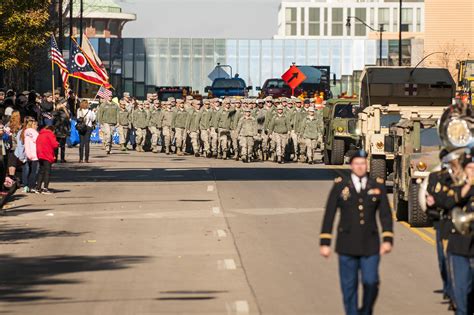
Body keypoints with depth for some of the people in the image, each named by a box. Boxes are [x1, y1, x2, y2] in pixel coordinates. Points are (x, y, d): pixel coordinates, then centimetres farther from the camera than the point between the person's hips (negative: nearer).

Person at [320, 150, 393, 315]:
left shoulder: (377, 186, 7)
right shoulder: (340, 186, 4)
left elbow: (385, 214, 6)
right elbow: (329, 215, 3)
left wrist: (388, 239, -5)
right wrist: (324, 243, -2)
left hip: (370, 245, 0)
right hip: (347, 245, 0)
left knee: (371, 283, -6)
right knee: (349, 287, 2)